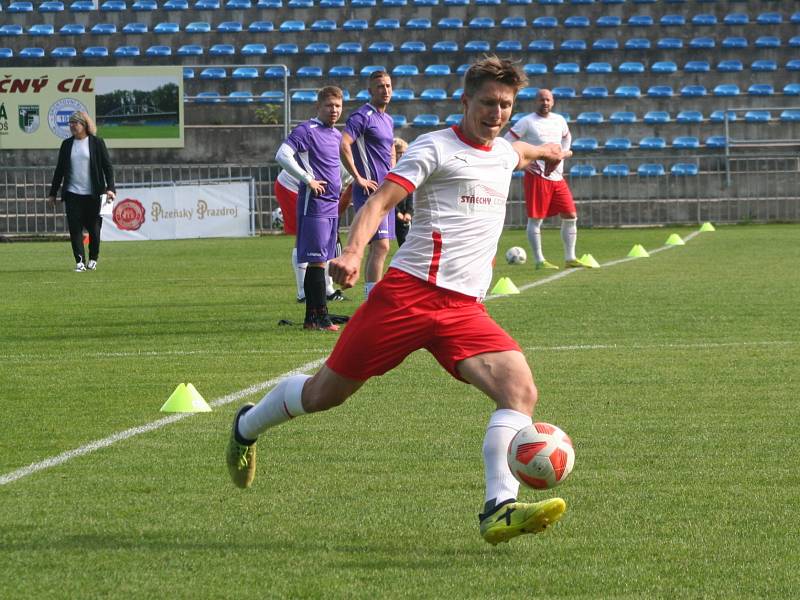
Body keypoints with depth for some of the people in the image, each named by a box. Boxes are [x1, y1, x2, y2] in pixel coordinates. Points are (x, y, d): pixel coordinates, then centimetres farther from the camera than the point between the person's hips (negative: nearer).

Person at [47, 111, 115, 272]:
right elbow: (59, 169, 15)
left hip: (93, 194, -3)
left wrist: (110, 188, -12)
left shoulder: (97, 143, 0)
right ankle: (80, 261, -5)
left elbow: (107, 166, -1)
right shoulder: (67, 144, 10)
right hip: (72, 193, 3)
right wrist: (52, 193, 14)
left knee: (94, 228, 3)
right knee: (75, 228, -6)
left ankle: (93, 259, 22)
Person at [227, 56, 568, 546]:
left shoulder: (504, 153, 19)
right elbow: (381, 199, -16)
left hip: (466, 308, 6)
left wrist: (543, 152, 67)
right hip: (411, 291, -6)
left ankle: (500, 509, -28)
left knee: (521, 391, -20)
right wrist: (353, 252, -33)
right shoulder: (435, 148, -3)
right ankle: (247, 428, 33)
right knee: (325, 393, 5)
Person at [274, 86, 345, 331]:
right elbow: (282, 155, -19)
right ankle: (321, 317, -12)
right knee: (317, 260, -10)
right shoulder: (307, 130, -9)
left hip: (332, 206, 9)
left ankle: (311, 318, 12)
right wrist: (308, 179, -18)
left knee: (318, 262, 9)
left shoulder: (336, 135, 17)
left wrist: (342, 183, 18)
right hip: (314, 205, -9)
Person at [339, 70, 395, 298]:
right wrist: (358, 178, -20)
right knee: (380, 246, -15)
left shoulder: (388, 120, 19)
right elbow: (343, 145, -23)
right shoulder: (363, 116, -10)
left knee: (377, 248, 10)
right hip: (370, 191, -9)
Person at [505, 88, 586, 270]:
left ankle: (570, 258, 10)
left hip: (558, 177, 6)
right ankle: (539, 260, 3)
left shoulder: (559, 120, 12)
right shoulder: (527, 122, -5)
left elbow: (567, 136, 34)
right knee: (535, 219, -3)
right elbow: (507, 142, -6)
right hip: (537, 176, -6)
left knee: (570, 216, 3)